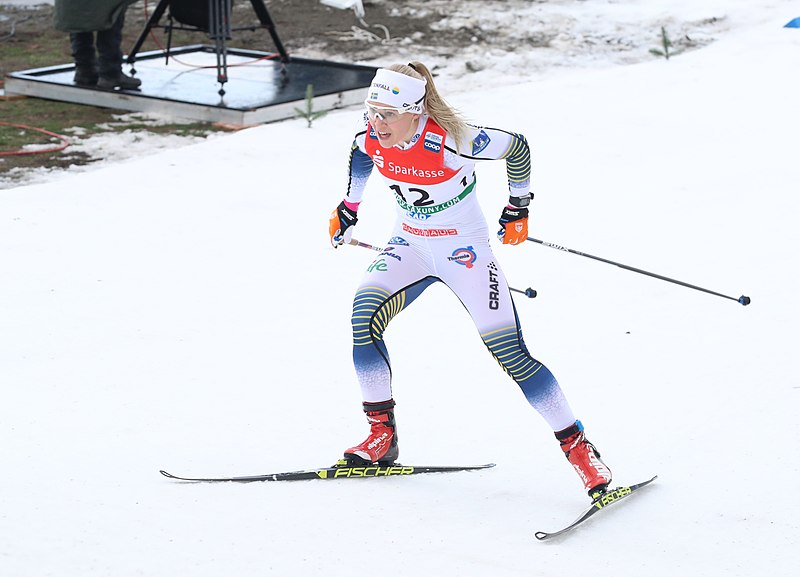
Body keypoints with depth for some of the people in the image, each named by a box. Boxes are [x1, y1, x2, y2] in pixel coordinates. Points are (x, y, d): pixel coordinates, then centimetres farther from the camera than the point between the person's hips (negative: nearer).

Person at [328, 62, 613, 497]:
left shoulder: (450, 141, -30)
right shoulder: (371, 138, -14)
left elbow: (517, 147, -14)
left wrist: (518, 208, -3)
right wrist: (347, 209, 19)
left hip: (465, 249, -5)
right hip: (409, 246, 5)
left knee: (510, 354, -11)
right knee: (364, 316, -19)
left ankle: (578, 448, 2)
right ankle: (382, 435, -4)